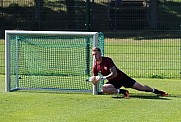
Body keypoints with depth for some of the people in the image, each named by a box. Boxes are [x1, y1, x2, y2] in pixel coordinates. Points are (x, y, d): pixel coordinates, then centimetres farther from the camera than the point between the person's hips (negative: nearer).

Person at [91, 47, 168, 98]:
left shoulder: (107, 60, -20)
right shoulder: (95, 67, -6)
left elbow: (114, 74, -27)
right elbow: (95, 82, 0)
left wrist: (102, 78, -35)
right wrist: (94, 80, -25)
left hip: (121, 77, -3)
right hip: (113, 82, 3)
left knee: (141, 87, -3)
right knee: (103, 89, -30)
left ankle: (156, 91, 18)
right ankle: (121, 91, -19)